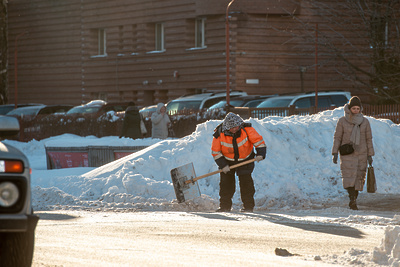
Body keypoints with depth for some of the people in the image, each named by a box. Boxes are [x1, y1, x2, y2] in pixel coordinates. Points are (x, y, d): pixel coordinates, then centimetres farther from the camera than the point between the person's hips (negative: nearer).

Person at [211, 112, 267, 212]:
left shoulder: (247, 129, -24)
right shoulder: (219, 134, -22)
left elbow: (258, 140, -15)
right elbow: (216, 151, -12)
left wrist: (260, 153, -28)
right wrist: (223, 165, -17)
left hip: (245, 160, -1)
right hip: (227, 161, 1)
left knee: (245, 181, -10)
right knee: (226, 182, -1)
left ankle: (248, 206, -4)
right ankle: (225, 206, 10)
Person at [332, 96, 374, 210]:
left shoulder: (365, 122, 4)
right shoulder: (342, 121, -1)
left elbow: (369, 139, 8)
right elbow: (337, 137, 1)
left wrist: (370, 155, 5)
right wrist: (335, 153, -6)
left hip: (361, 154, 2)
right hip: (347, 155, -2)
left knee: (359, 178, 1)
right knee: (349, 176, -17)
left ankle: (353, 201, 12)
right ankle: (352, 200, -25)